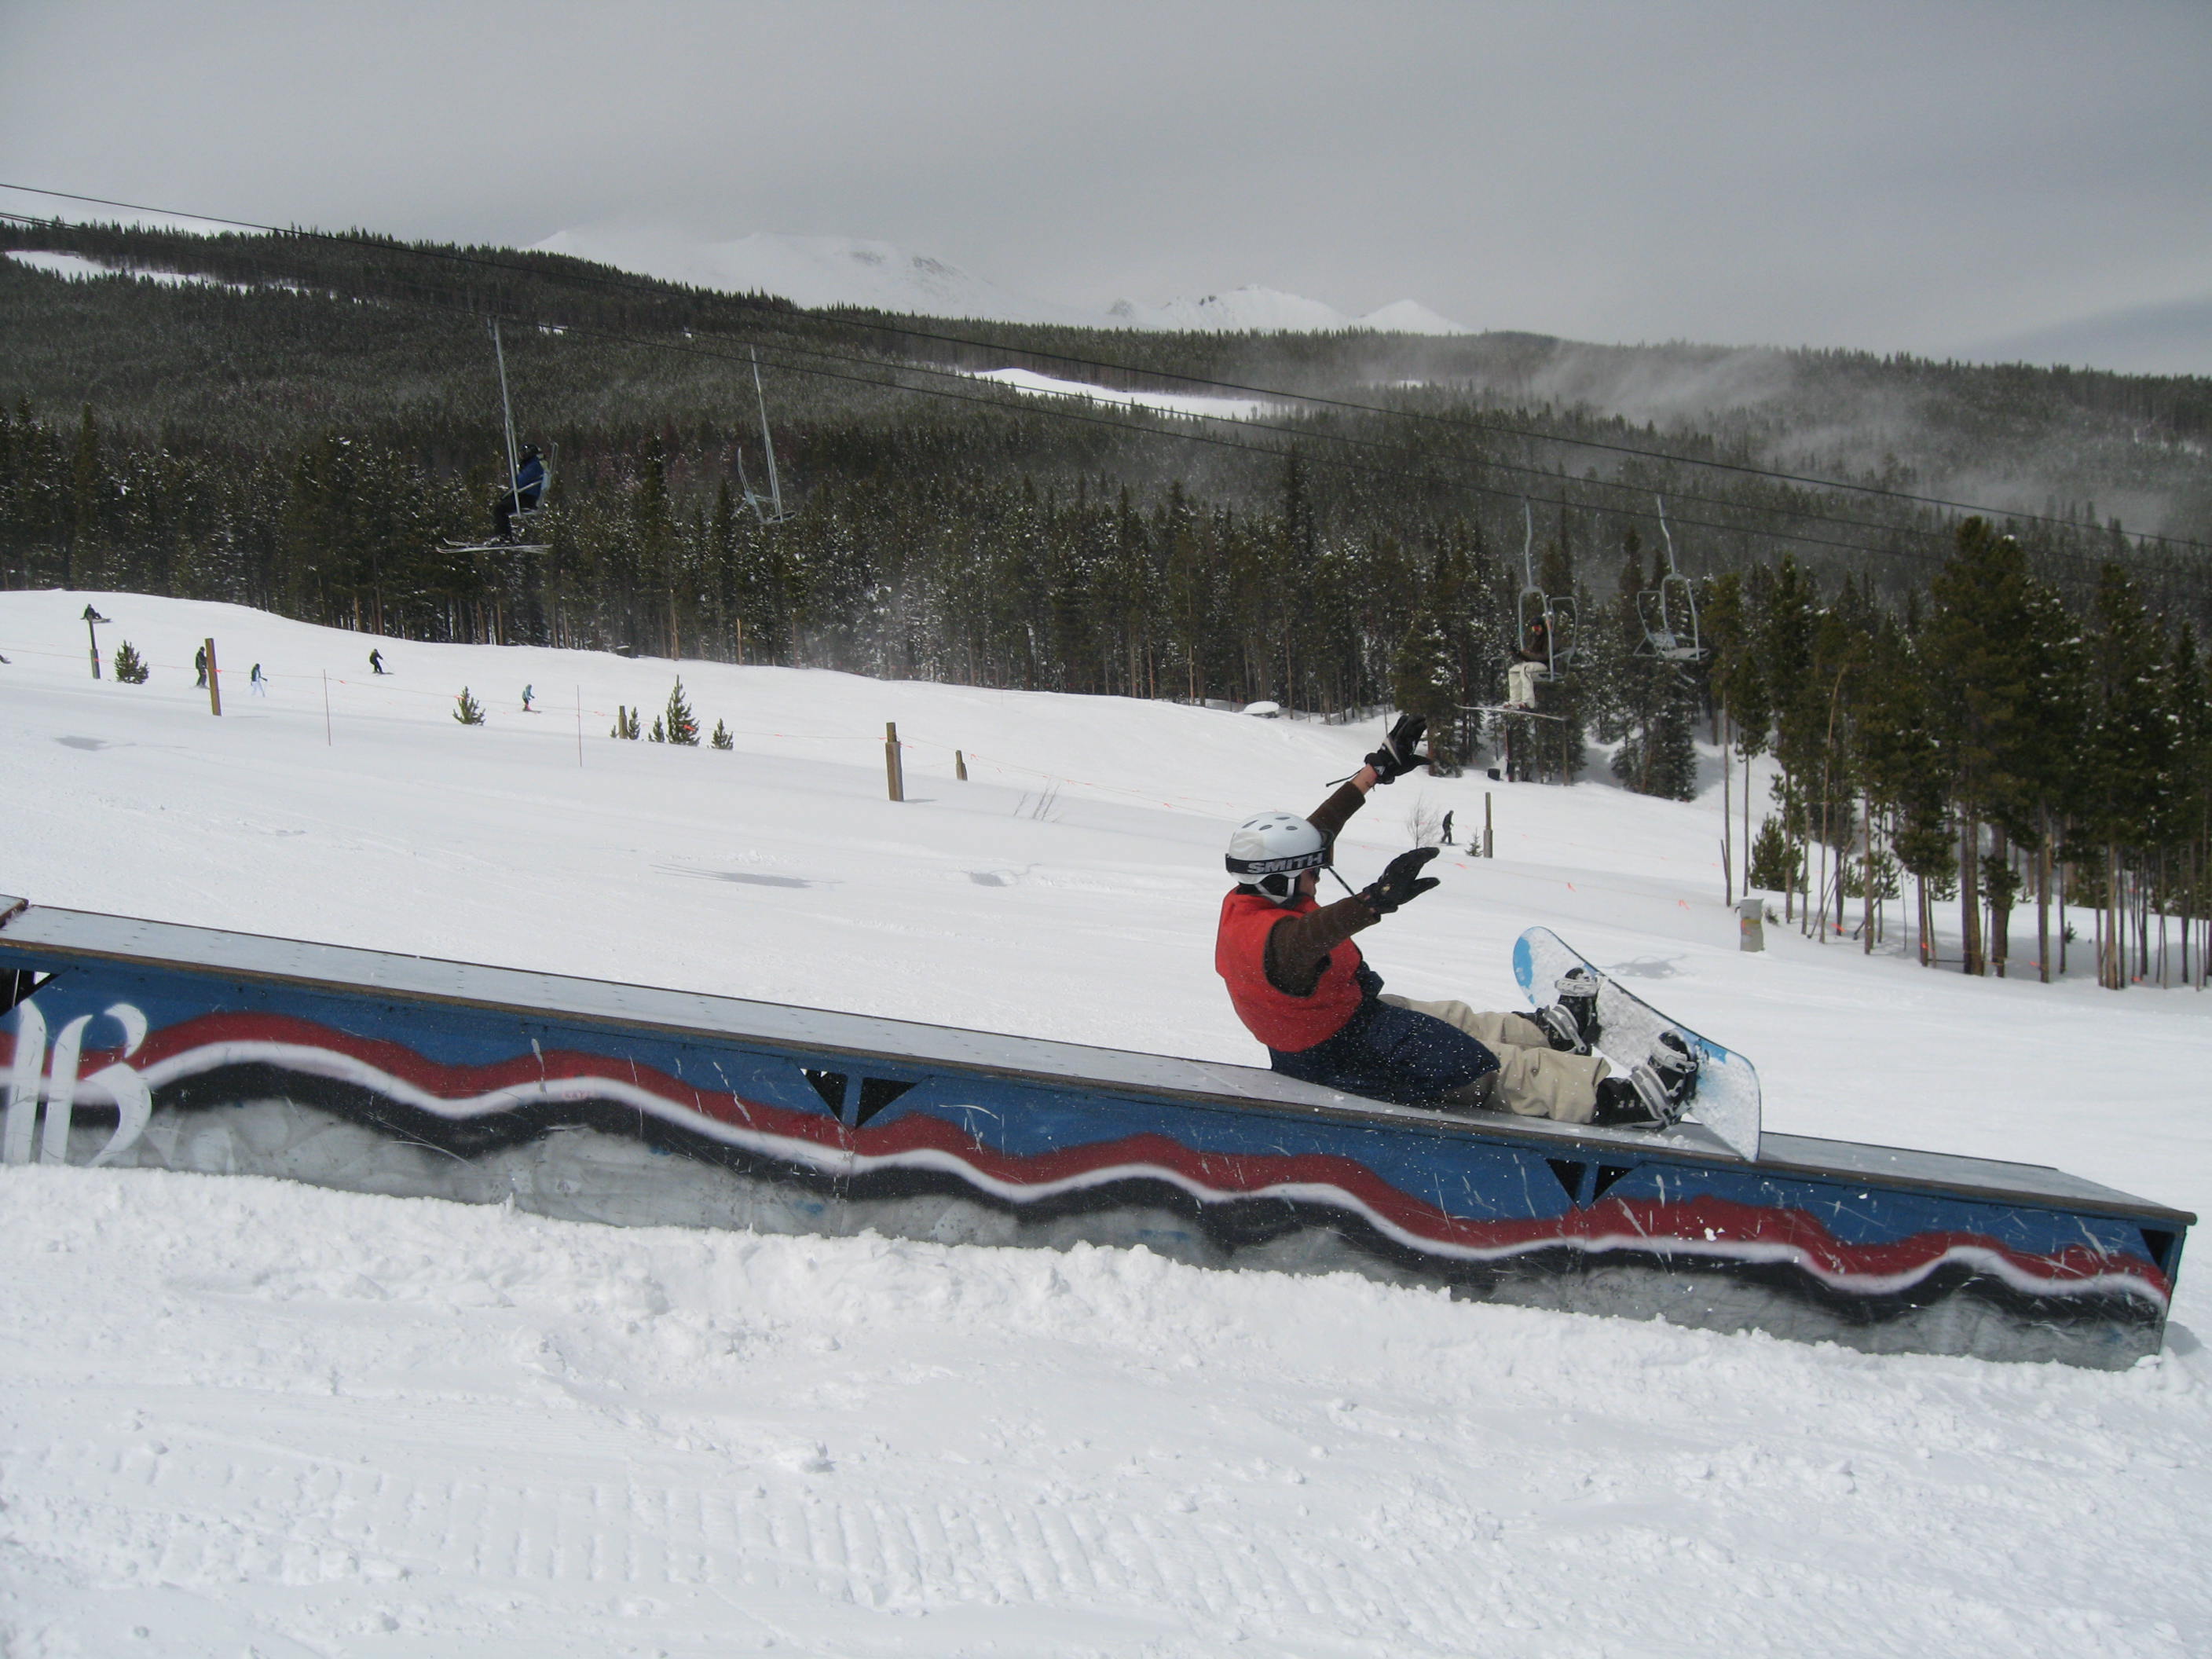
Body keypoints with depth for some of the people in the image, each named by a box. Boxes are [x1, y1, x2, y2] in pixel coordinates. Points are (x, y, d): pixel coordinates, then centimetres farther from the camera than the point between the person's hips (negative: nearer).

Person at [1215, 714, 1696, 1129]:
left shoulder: (1250, 902, -4)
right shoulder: (1270, 938, -34)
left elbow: (1319, 827, 7)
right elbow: (1310, 937, -61)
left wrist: (1380, 768, 13)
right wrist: (1378, 901, -79)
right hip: (1338, 1057, -10)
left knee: (1454, 1018, 26)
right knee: (1495, 1067, -7)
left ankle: (1554, 1032, 47)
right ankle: (1615, 1100, -4)